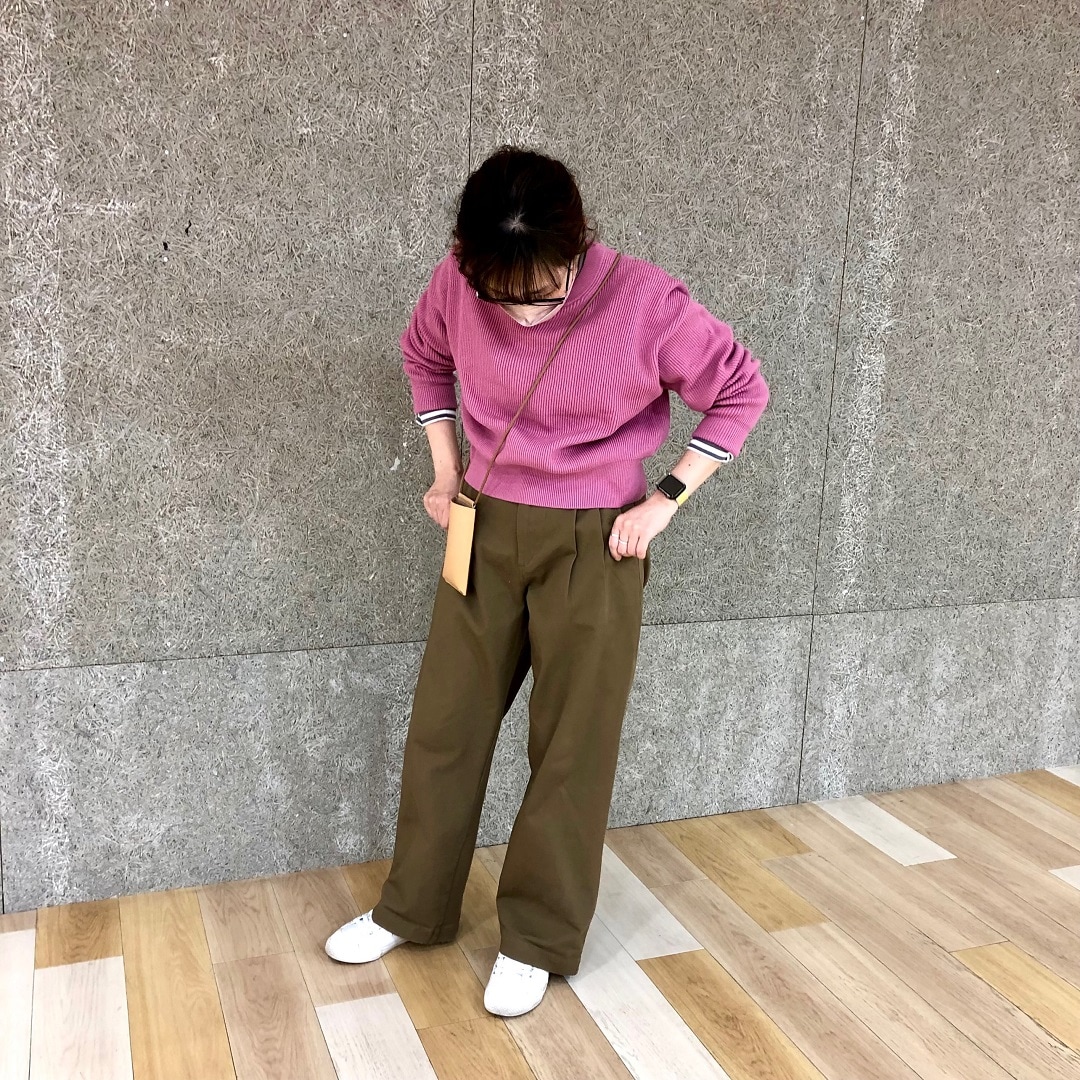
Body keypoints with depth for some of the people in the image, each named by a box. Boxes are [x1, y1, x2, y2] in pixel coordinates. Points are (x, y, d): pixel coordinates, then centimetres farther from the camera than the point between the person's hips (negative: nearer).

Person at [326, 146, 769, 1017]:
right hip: (485, 532, 4)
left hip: (593, 546, -3)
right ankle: (413, 908, 32)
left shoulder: (647, 304, -20)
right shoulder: (458, 284, -10)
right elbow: (425, 355, 13)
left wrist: (666, 500, -10)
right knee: (445, 723, 12)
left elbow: (742, 390, -6)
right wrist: (445, 469, 8)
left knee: (573, 745, 6)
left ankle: (539, 938, 25)